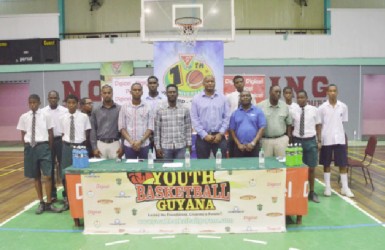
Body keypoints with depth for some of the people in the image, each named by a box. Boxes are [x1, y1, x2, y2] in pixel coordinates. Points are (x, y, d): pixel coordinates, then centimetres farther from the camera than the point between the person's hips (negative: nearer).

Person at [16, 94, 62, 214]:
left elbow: (50, 133, 2)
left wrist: (49, 148, 0)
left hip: (42, 146, -3)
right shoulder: (24, 117, 4)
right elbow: (23, 135, 10)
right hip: (30, 147, 3)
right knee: (36, 176, 11)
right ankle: (41, 203, 23)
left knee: (47, 176, -6)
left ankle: (49, 203, 6)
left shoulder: (45, 116, -3)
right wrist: (27, 148, 5)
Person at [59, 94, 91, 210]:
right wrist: (67, 145, 1)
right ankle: (67, 199, 22)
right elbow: (63, 134, 9)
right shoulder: (63, 118, 2)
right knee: (65, 173, 7)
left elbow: (87, 133, 3)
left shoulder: (84, 117, -4)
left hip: (80, 146, -2)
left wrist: (83, 146, 3)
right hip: (67, 147, 2)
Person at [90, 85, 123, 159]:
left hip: (115, 143, -1)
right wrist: (94, 147, -2)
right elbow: (93, 130, 5)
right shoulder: (95, 111, 5)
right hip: (100, 144, 1)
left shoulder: (119, 109, 1)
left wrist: (122, 146, -4)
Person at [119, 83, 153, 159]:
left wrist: (140, 141, -11)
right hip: (129, 145, 0)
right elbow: (121, 127, 2)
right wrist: (131, 141, -9)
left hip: (144, 145, 0)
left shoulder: (147, 107, 2)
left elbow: (150, 127, 0)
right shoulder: (124, 107, 4)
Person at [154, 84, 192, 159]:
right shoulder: (160, 111, 1)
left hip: (181, 147, 0)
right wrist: (158, 147, -1)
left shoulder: (185, 110, 3)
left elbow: (188, 128, 5)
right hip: (165, 147, 0)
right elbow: (157, 130, 3)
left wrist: (189, 145, 1)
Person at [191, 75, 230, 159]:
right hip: (202, 137, -1)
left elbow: (227, 117, 3)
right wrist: (204, 135, -9)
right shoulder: (196, 99, 1)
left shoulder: (222, 98, 6)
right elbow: (194, 119, -3)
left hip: (219, 136, 1)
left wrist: (221, 133, -7)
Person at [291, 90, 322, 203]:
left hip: (311, 141, 0)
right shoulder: (293, 111, 0)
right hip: (297, 141, 0)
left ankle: (312, 192, 25)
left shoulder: (314, 110, 0)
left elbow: (318, 126, 5)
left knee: (311, 168, 10)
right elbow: (290, 127, 4)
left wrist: (319, 141, 2)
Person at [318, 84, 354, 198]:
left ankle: (345, 188, 16)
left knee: (343, 164, 4)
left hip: (339, 139, 2)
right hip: (326, 139, -1)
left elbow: (343, 122, 10)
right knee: (326, 164, 7)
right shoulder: (322, 107, -2)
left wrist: (339, 132, 3)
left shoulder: (343, 106, 3)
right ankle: (327, 187, 17)